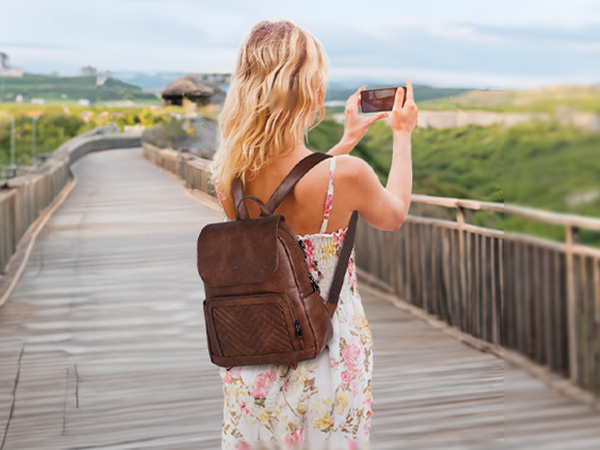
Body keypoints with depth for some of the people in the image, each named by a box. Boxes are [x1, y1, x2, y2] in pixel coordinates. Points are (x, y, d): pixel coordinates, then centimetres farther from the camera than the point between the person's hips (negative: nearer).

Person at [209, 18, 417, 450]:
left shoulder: (227, 179, -9)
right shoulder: (345, 175, -23)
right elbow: (394, 216, 1)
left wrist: (348, 140, 20)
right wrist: (403, 137, 14)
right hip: (327, 362, -4)